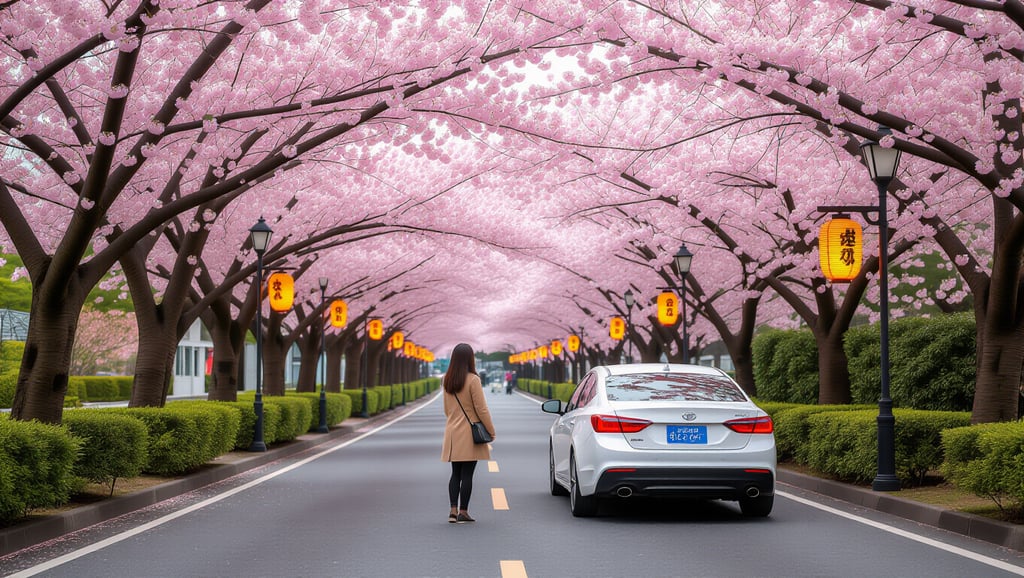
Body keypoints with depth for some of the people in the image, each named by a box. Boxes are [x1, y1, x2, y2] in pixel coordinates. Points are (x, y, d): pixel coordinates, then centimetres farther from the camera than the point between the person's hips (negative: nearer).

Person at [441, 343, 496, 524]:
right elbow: (481, 409, -12)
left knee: (455, 473, 11)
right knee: (467, 474, -1)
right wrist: (491, 431, -3)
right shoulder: (473, 380, -14)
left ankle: (453, 511, 5)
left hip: (452, 433, 6)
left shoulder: (447, 380, 6)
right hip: (469, 434, -6)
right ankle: (463, 512, 1)